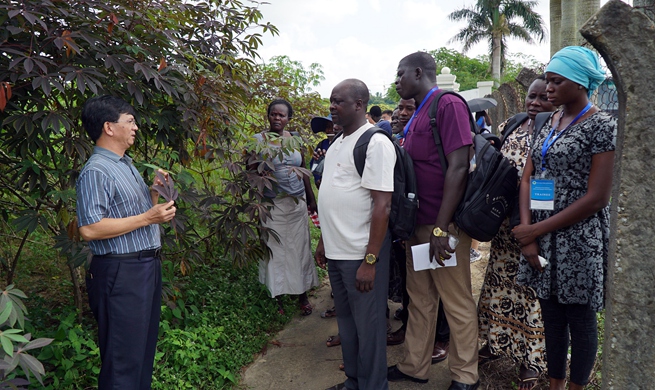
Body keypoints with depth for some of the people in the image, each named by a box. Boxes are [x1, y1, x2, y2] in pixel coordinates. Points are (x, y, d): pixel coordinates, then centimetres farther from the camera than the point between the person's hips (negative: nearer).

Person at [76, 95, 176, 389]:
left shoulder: (127, 165, 16)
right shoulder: (96, 171, -15)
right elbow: (90, 229, -23)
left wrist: (156, 190, 6)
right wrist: (146, 218, -21)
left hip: (148, 266, 10)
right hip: (122, 273, -9)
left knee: (145, 345, 20)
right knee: (125, 355, 0)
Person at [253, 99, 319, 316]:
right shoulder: (260, 140, -4)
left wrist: (311, 199, 14)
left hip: (297, 203, 4)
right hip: (273, 204, -3)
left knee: (299, 248, 9)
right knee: (275, 250, 3)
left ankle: (303, 296, 22)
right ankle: (278, 300, 16)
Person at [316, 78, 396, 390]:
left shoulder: (376, 143, -14)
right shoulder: (336, 144, 12)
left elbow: (383, 204, -18)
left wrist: (370, 260, -20)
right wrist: (323, 241, 18)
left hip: (361, 255, -8)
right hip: (336, 251, 8)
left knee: (367, 325, 7)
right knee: (345, 320, 19)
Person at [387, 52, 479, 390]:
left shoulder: (449, 105, -11)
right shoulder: (417, 114, 15)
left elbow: (458, 167, -18)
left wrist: (440, 228, -20)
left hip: (443, 224, -8)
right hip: (418, 223, 8)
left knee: (457, 304, 6)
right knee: (420, 299, 17)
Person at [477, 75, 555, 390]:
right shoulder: (510, 126, 7)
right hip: (505, 225, 5)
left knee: (534, 290, 6)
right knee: (500, 282, 15)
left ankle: (532, 357, 23)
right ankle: (496, 341, 34)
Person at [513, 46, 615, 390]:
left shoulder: (601, 126, -10)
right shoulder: (547, 123, 9)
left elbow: (596, 197, -15)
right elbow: (527, 178, 4)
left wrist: (537, 230, -14)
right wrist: (527, 234, -9)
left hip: (579, 239, -6)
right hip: (541, 238, 6)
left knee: (580, 319, 9)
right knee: (551, 315, 16)